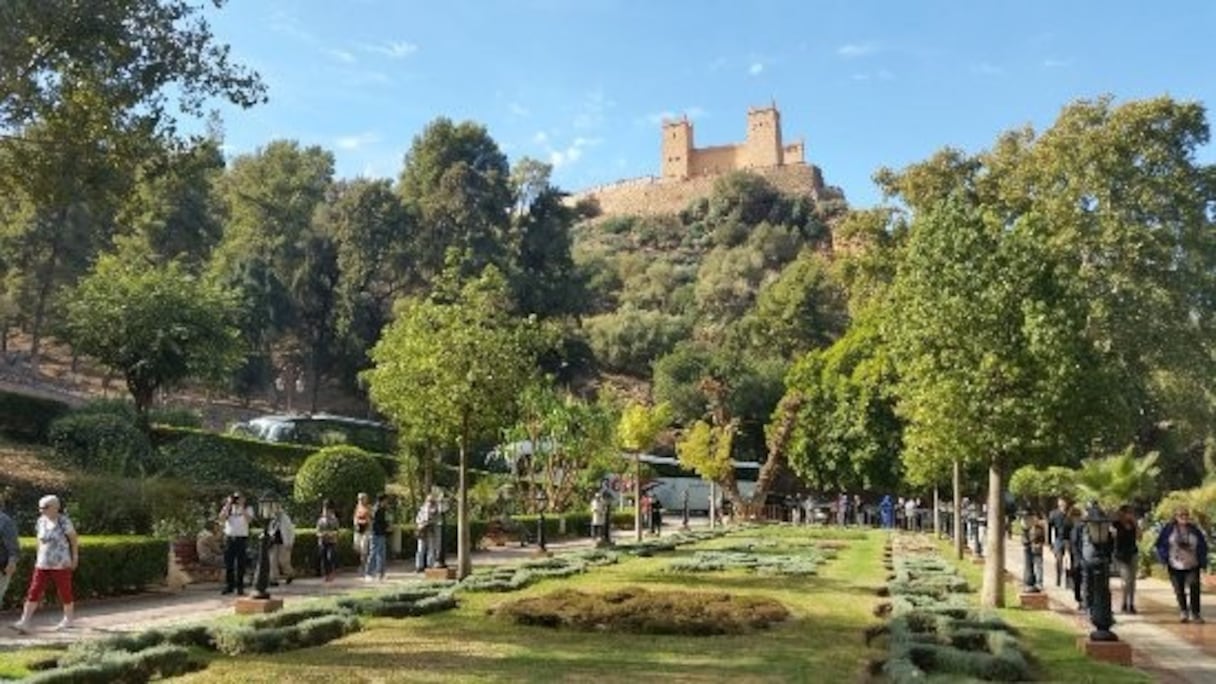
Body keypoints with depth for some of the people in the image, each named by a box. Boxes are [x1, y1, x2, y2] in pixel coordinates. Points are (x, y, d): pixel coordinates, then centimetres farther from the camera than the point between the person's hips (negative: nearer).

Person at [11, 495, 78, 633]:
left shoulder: (63, 521, -13)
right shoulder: (41, 521, 3)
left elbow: (74, 539, -5)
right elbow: (40, 540, 17)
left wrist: (75, 557, -2)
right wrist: (39, 557, 14)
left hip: (61, 565, -5)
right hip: (42, 564, 5)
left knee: (64, 592, 7)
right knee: (34, 592, -3)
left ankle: (68, 619, 24)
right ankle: (24, 623, -4)